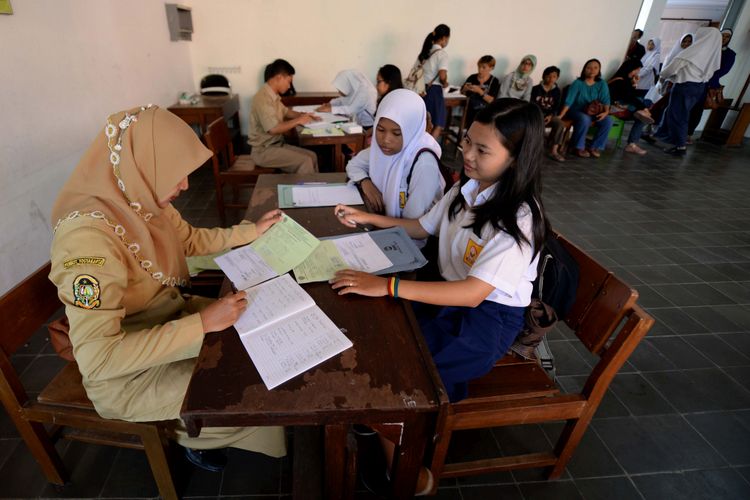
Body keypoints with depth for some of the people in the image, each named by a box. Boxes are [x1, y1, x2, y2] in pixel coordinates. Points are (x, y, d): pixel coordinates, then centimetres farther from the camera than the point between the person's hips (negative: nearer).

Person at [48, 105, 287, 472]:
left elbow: (191, 240, 12)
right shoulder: (88, 235, -33)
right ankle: (192, 433, 24)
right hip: (126, 371, -7)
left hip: (171, 316, 8)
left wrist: (252, 231, 9)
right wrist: (201, 323, -32)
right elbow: (98, 357, -33)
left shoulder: (143, 200, -8)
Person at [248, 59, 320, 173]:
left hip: (277, 144, 10)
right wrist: (298, 121, -18)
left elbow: (285, 111, 27)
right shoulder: (263, 98, -22)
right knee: (305, 162, -21)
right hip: (264, 150, -10)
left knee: (312, 156, 1)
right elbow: (273, 129, -30)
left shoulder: (273, 96, 9)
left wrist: (302, 115, 8)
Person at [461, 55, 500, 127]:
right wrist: (465, 89, -12)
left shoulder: (494, 81, -6)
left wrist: (479, 91, -24)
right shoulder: (472, 78, 1)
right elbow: (462, 93, 10)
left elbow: (491, 100, -15)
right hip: (471, 111, 3)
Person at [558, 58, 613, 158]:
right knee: (585, 119, -37)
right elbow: (569, 101, -18)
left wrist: (606, 111, -25)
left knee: (608, 120, -20)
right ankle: (579, 147, -19)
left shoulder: (602, 84, 0)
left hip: (593, 112, 4)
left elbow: (605, 99, -6)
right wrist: (561, 115, -29)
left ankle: (595, 147, -7)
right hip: (575, 111, -4)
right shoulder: (578, 83, -11)